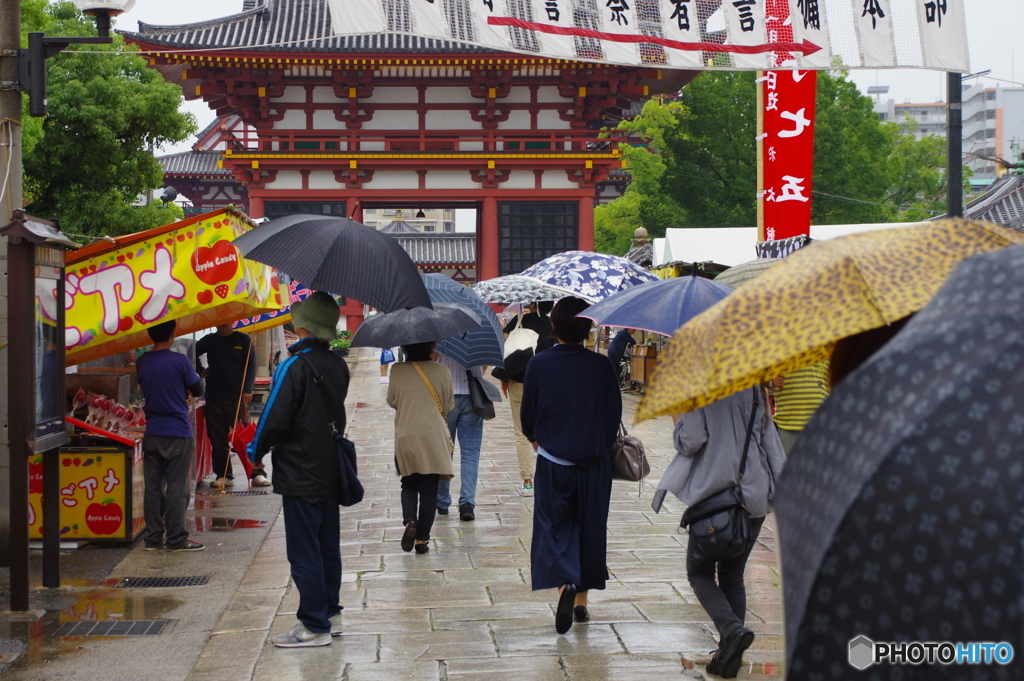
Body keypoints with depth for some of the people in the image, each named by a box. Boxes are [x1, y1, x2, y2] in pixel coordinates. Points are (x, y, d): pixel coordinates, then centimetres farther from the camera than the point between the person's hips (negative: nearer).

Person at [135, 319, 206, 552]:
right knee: (177, 487, 0)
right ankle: (176, 539, 2)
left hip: (152, 433, 5)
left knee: (153, 487, 8)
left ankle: (153, 537, 11)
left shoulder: (142, 363, 3)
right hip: (178, 432, -5)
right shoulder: (180, 361, -13)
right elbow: (198, 390, -2)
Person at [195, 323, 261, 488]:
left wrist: (247, 390, -10)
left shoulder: (243, 340, 4)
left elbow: (251, 366, 0)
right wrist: (200, 371, 14)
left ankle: (257, 474, -4)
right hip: (214, 398, 3)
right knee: (217, 438, 3)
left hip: (237, 398, -3)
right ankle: (223, 475, 9)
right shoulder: (209, 340, 13)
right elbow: (193, 353, 29)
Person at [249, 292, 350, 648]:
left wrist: (256, 452, -2)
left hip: (300, 475, -8)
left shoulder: (294, 368, -18)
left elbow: (276, 417, -18)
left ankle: (314, 626, 1)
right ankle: (331, 615, 24)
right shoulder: (338, 366, 5)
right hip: (330, 472, 8)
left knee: (304, 553, -2)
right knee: (327, 548, 16)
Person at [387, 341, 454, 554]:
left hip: (405, 437, 1)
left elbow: (392, 402, 8)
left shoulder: (397, 371, -4)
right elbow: (449, 406, 4)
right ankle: (422, 539, 6)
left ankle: (410, 521, -8)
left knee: (409, 485, 17)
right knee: (429, 489, 6)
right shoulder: (441, 371, -5)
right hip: (434, 436, -1)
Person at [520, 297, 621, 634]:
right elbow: (615, 412, 1)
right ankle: (582, 601, 19)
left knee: (553, 527, 3)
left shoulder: (539, 364, -7)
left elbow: (528, 411, 2)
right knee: (590, 528, 13)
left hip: (553, 460, -1)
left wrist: (535, 438, 22)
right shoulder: (601, 366, -5)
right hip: (594, 461, 1)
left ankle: (565, 582, -24)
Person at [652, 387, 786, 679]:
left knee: (699, 572, 8)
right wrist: (782, 486, 14)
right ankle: (730, 652, 7)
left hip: (712, 491, -4)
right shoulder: (754, 389, 6)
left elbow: (690, 441, -14)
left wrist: (676, 417, 5)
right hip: (754, 495, 4)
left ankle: (732, 629, -17)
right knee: (733, 574, 14)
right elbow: (770, 439, 7)